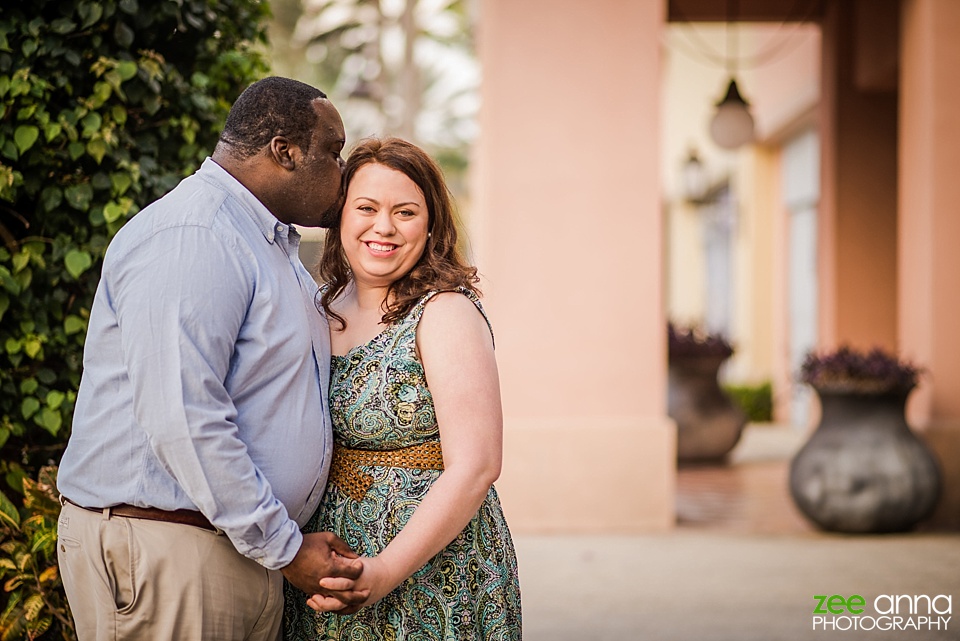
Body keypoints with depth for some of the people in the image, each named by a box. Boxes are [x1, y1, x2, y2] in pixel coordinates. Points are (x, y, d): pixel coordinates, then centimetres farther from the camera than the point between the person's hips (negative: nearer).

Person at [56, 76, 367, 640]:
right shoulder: (189, 238, -16)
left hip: (247, 545, 9)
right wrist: (287, 549, -19)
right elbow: (182, 420, -24)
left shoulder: (276, 244, 18)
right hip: (165, 549, -9)